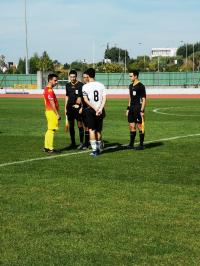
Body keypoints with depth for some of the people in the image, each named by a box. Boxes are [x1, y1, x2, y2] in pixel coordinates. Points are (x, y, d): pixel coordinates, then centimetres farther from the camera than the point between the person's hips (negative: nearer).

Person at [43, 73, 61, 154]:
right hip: (52, 112, -10)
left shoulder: (46, 89, 15)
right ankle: (50, 149, -5)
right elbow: (52, 103, -20)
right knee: (51, 130, -7)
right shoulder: (50, 90, -16)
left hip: (49, 111, 10)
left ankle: (46, 147, 20)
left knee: (49, 130, 15)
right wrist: (57, 114, -18)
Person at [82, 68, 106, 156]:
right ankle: (98, 148, 22)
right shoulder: (101, 85, 6)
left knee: (91, 130, 0)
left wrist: (95, 109, -13)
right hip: (100, 110, 4)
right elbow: (104, 98, -3)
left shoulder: (85, 86, -4)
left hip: (90, 110, -4)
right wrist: (100, 109, -10)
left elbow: (86, 100, -11)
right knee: (98, 130, 13)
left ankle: (94, 149, -8)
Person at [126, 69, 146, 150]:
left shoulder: (141, 86, -10)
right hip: (131, 108, 7)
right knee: (132, 126, 8)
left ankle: (141, 145, 4)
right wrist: (128, 108, 17)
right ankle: (131, 144, 13)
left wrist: (142, 111, -16)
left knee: (140, 126, -2)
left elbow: (143, 99, -11)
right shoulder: (131, 86, 14)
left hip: (138, 108, -7)